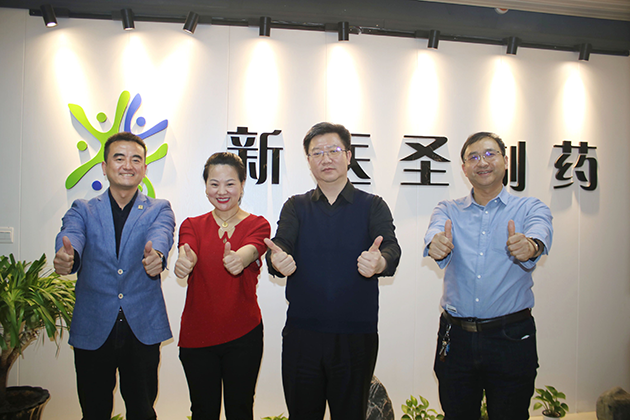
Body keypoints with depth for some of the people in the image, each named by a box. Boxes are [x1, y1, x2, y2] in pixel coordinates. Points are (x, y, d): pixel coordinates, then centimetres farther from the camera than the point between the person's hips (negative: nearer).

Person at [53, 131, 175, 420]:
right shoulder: (83, 210, 7)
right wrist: (66, 256, -39)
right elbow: (71, 234, -15)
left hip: (142, 329, 0)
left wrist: (156, 254, -41)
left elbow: (161, 234, -17)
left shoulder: (159, 210, 5)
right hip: (93, 329, 1)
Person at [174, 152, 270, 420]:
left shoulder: (258, 225, -1)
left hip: (243, 335, -1)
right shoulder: (192, 225, 4)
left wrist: (238, 259, -47)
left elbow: (249, 252, -24)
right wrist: (184, 262, -42)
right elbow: (187, 254, -18)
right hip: (196, 334, 1)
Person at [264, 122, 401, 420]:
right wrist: (277, 260, -35)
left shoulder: (373, 206, 2)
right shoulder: (295, 206, 6)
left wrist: (380, 262, -38)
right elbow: (281, 243, -11)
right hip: (301, 336, 1)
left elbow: (391, 247, -14)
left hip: (357, 336, -1)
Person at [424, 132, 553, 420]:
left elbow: (540, 231, -19)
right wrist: (437, 245, -39)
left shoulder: (530, 208, 3)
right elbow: (436, 231, -15)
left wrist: (530, 245, -43)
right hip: (455, 338, 2)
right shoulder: (449, 210, 7)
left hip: (512, 336, -1)